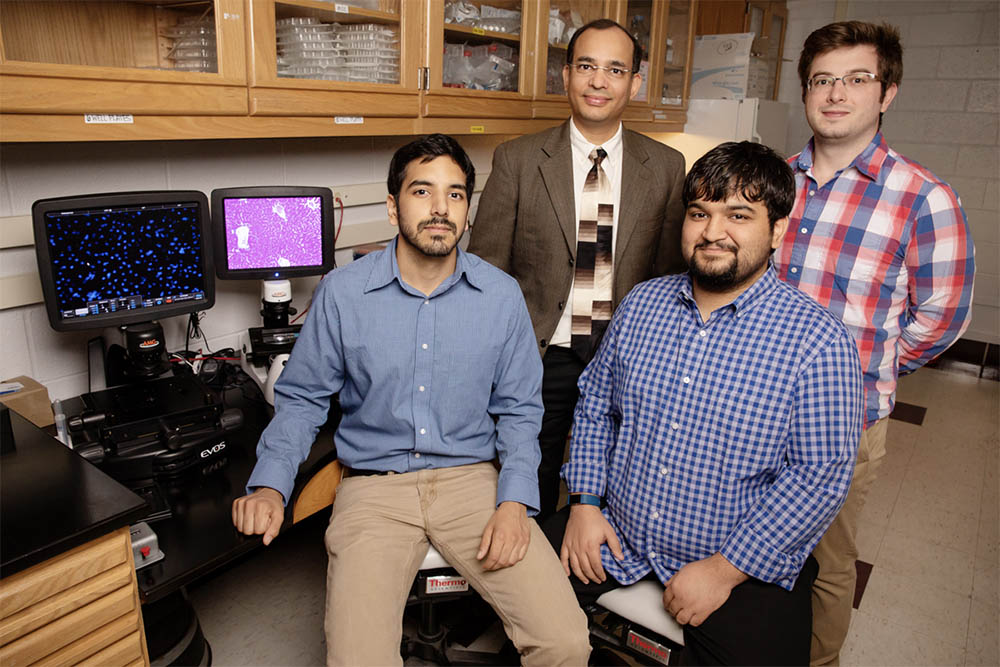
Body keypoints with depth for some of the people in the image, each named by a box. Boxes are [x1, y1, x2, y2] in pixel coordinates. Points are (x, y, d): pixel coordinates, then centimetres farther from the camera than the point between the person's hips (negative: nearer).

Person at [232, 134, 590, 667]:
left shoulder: (502, 296, -1)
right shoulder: (342, 292, -3)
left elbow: (518, 409, 6)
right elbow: (301, 397, 6)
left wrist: (514, 502, -8)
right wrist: (270, 486, -10)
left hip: (471, 479, 1)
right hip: (374, 486, 0)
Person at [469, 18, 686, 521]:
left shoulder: (666, 167, 2)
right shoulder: (516, 160, -3)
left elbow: (670, 273, 6)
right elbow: (486, 268, -2)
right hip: (540, 355, -1)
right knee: (529, 503, 14)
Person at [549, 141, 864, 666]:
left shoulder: (817, 341, -13)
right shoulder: (642, 303, 2)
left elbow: (820, 477, -15)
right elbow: (595, 402, 9)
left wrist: (724, 569, -16)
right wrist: (585, 502, -1)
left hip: (744, 564, -3)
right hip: (614, 538, 4)